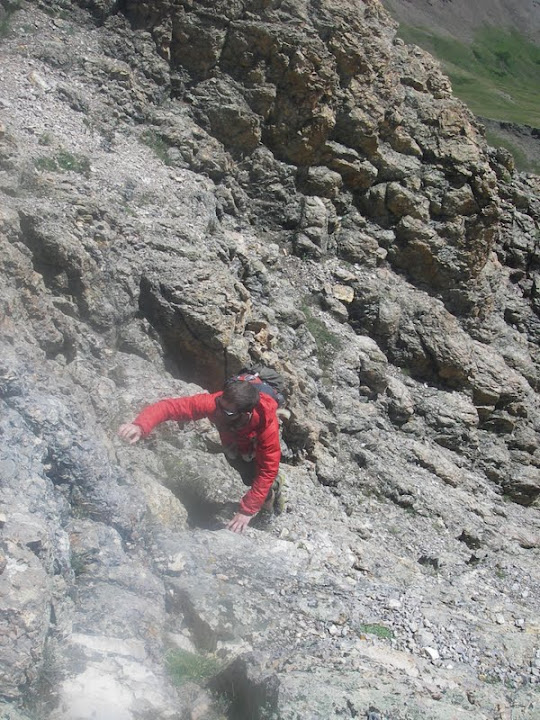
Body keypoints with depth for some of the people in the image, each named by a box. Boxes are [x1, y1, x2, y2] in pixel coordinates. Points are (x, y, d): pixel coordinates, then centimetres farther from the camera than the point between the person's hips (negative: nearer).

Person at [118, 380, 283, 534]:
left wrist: (247, 511, -37)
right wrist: (140, 426, -65)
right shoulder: (213, 403, -45)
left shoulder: (268, 425, -48)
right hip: (231, 437, 3)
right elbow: (170, 406, -46)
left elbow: (267, 472, -38)